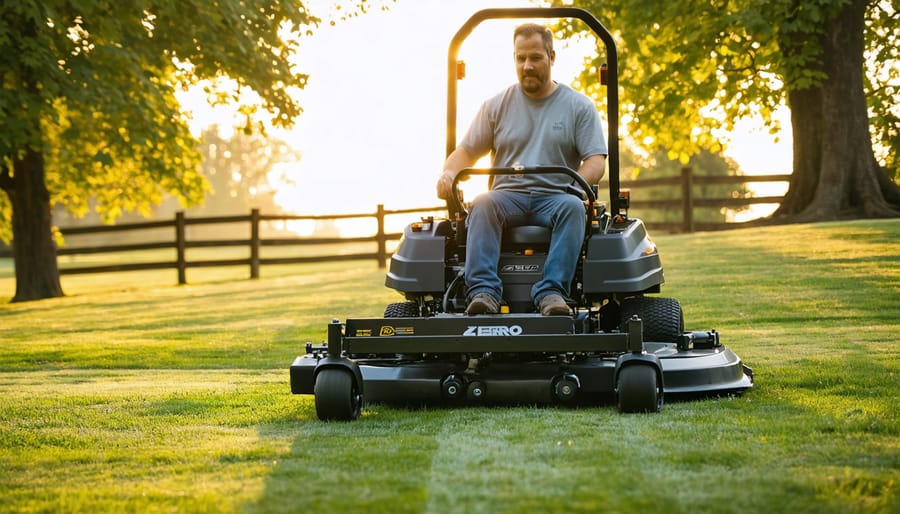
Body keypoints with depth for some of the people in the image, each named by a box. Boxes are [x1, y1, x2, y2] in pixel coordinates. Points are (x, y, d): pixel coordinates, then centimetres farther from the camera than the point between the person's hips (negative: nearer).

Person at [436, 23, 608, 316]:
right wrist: (449, 173, -10)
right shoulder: (497, 106, 16)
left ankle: (551, 292, -47)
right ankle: (484, 291, -47)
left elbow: (595, 161, 2)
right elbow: (467, 151, 14)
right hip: (508, 195, 1)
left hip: (555, 196, -1)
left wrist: (576, 186, -20)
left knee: (573, 207, -36)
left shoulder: (578, 106, 11)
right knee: (482, 205, -33)